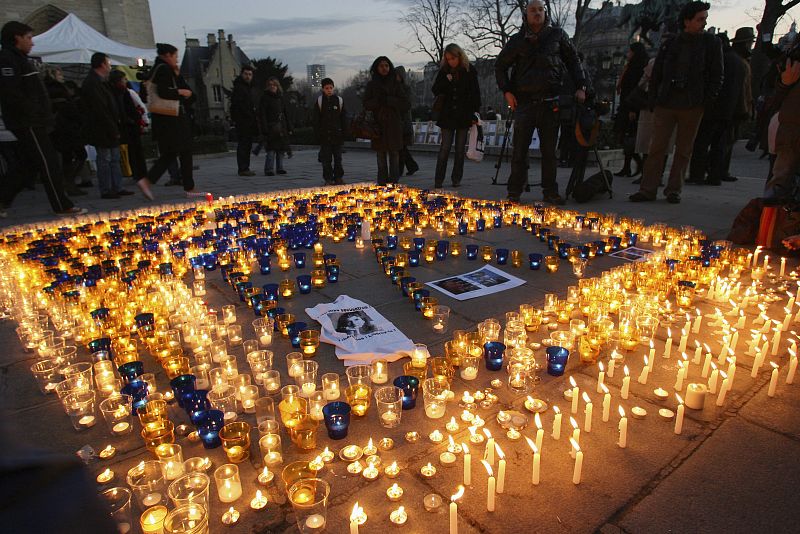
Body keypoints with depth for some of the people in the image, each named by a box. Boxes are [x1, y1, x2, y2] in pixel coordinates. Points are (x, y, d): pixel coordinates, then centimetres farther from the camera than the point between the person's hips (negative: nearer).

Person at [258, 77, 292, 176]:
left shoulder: (280, 97, 15)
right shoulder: (264, 98, -3)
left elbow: (285, 114, 19)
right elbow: (262, 115, -9)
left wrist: (289, 128, 14)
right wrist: (264, 130, -17)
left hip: (281, 127, 6)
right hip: (270, 128, -6)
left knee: (281, 149, 8)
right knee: (271, 150, -10)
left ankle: (279, 168, 17)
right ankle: (268, 170, -6)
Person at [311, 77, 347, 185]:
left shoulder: (339, 100, 5)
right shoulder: (319, 100, 2)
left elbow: (343, 118, 8)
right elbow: (315, 119, 2)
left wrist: (343, 132, 2)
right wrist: (318, 133, -5)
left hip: (337, 134, 1)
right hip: (324, 135, -1)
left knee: (338, 157, 6)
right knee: (326, 158, 1)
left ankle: (338, 177, 15)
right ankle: (328, 179, 7)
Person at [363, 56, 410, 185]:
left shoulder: (396, 84, 7)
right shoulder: (372, 85, 9)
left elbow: (406, 104, -1)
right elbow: (366, 104, 2)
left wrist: (388, 100, -11)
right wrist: (378, 100, -16)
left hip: (394, 125, -1)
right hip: (378, 125, 1)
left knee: (394, 155, -3)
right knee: (381, 155, 2)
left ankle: (394, 183, 1)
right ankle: (382, 184, 6)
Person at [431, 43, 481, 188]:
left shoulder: (469, 71, 1)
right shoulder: (444, 71, 6)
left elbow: (475, 93, 0)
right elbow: (435, 90, 5)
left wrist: (475, 113, -7)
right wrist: (446, 81, -12)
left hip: (463, 115, -1)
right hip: (447, 115, 1)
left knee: (460, 149, 4)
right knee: (444, 148, -4)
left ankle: (456, 179, 12)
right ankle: (438, 180, -2)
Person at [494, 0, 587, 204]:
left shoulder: (557, 35, 11)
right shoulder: (517, 40, 8)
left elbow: (573, 61, 15)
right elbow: (500, 65, 16)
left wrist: (580, 86, 5)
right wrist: (506, 91, 5)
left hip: (551, 102, 1)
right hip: (524, 101, -1)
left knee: (549, 149, 3)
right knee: (520, 149, -3)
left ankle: (550, 191, 10)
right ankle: (514, 191, 4)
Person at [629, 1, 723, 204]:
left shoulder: (711, 43, 6)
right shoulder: (670, 44, 9)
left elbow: (717, 76, 5)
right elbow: (656, 75, 15)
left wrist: (706, 101, -4)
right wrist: (654, 100, 6)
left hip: (692, 106, -1)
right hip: (666, 104, 1)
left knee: (683, 150, 3)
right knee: (657, 147, -3)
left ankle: (674, 190, 9)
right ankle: (648, 189, -1)